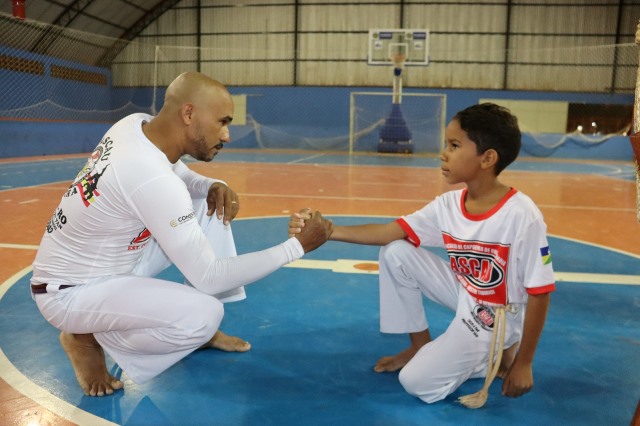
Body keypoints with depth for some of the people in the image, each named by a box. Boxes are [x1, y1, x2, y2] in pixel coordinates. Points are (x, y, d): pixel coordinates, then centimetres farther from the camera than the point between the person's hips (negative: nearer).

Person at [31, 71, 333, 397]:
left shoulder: (136, 124, -8)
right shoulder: (153, 180, -33)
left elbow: (180, 177, 13)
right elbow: (208, 278, -29)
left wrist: (214, 186, -11)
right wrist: (298, 245, -26)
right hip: (70, 292, -9)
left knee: (211, 206, 1)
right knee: (205, 314, -29)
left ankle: (202, 332, 11)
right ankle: (87, 340, -1)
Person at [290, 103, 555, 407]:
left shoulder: (522, 216, -27)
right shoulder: (448, 204, -11)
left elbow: (539, 293, -21)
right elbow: (388, 232, -12)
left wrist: (523, 365, -16)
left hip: (495, 316, -6)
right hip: (462, 294, 6)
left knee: (417, 382, -15)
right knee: (395, 252, -11)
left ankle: (501, 353, 8)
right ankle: (420, 345, 6)